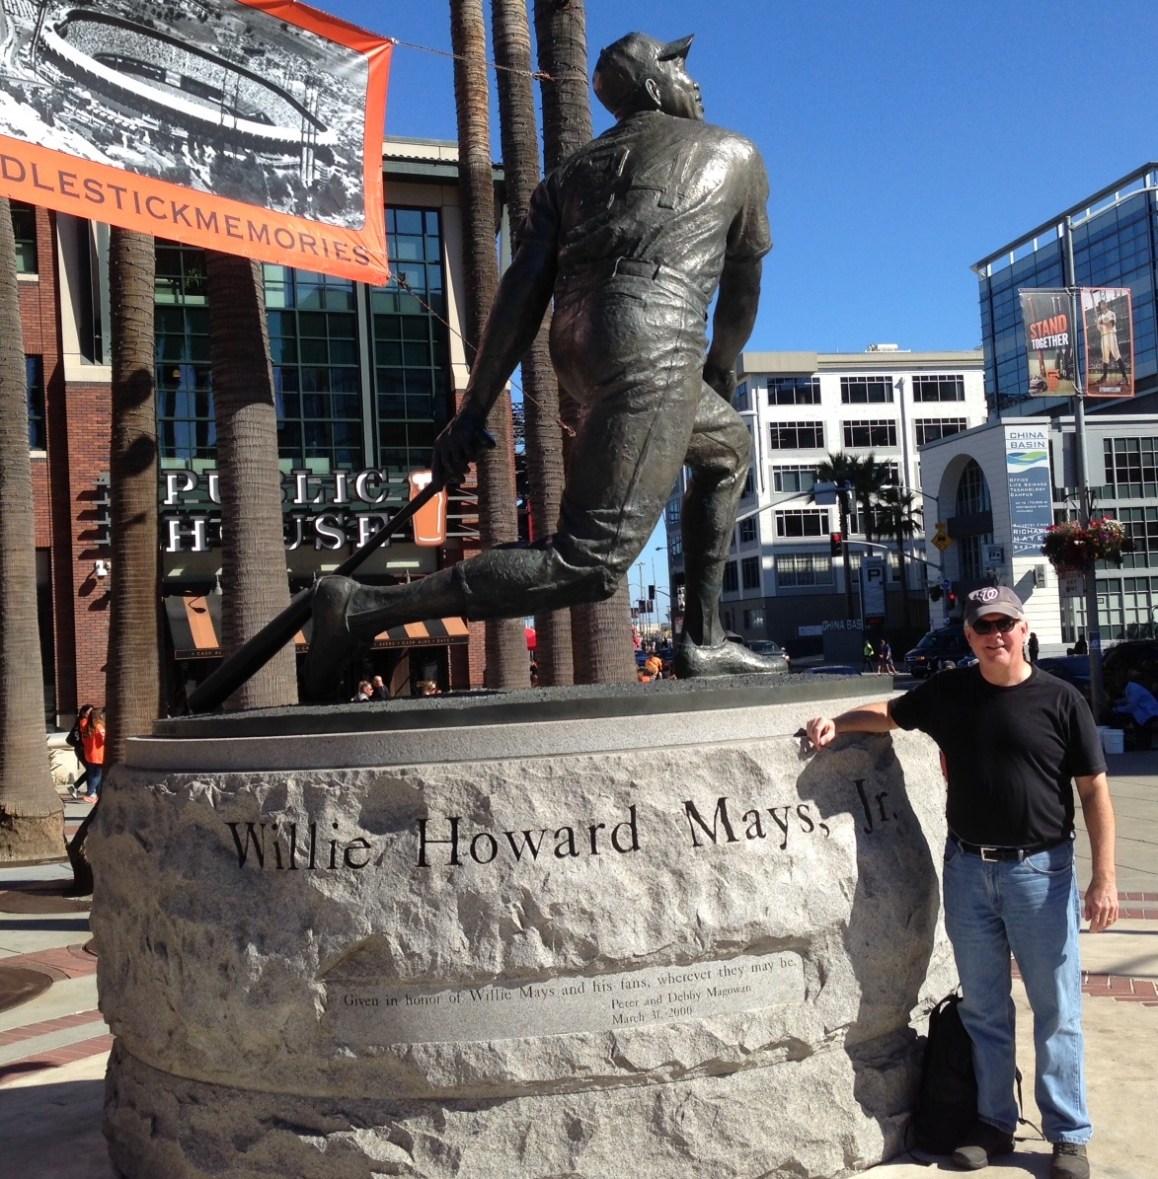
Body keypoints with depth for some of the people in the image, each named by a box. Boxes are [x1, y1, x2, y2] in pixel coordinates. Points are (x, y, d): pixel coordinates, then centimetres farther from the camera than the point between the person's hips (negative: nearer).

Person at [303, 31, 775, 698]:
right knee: (589, 565, -13)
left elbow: (522, 291, 11)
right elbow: (743, 286, 24)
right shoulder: (736, 154, 18)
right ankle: (365, 611, -21)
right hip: (654, 345, -7)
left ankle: (705, 643, 28)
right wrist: (721, 372, 41)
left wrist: (475, 410, 7)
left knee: (729, 446, 30)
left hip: (578, 353, 7)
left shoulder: (574, 172, 24)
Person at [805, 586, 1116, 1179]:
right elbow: (889, 713, 19)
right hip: (967, 869, 3)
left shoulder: (1060, 700, -5)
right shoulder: (948, 692, 3)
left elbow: (1095, 790, -4)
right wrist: (836, 721, 1)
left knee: (1056, 1010, 7)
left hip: (1041, 870, -3)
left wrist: (1104, 877, -8)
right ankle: (995, 1123, 29)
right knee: (982, 1008, 14)